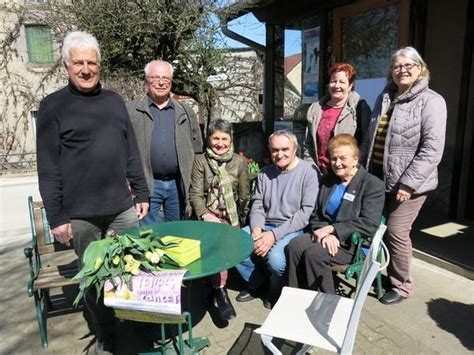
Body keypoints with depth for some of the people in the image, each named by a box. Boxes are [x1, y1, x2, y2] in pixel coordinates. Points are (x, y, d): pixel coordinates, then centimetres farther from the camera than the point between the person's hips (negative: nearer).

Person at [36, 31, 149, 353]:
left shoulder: (114, 100, 10)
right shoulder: (53, 106, -2)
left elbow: (132, 153, 11)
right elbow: (48, 169, -4)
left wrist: (141, 194, 9)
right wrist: (56, 217, -7)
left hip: (122, 207, 4)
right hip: (80, 214, -3)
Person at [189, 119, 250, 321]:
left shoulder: (239, 162, 9)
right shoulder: (200, 161, 6)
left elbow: (244, 196, 10)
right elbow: (195, 194, 0)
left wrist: (239, 220, -2)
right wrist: (205, 215, -17)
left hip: (231, 217, 1)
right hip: (207, 215, -1)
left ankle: (217, 288, -8)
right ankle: (220, 290, -22)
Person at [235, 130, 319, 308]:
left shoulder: (308, 172, -7)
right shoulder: (265, 173, 10)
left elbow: (306, 212, -14)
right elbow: (257, 205, 11)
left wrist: (275, 235, -20)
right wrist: (256, 229, -12)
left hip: (293, 229, -5)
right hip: (265, 226, 5)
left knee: (275, 258, -34)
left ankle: (276, 291, 4)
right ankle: (256, 282, 12)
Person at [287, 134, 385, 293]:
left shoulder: (373, 185, -4)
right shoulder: (326, 181, 16)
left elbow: (369, 225, -14)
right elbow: (315, 215, 11)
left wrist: (331, 229, -18)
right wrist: (325, 232, -11)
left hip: (354, 244, -5)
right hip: (325, 235, 5)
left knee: (313, 254, -29)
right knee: (294, 246, -24)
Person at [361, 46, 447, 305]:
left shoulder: (430, 101, -8)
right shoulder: (384, 98, 13)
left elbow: (432, 149, -17)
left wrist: (408, 183, -21)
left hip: (407, 181, -6)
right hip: (378, 177, 6)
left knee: (396, 231, -1)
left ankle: (401, 285, 21)